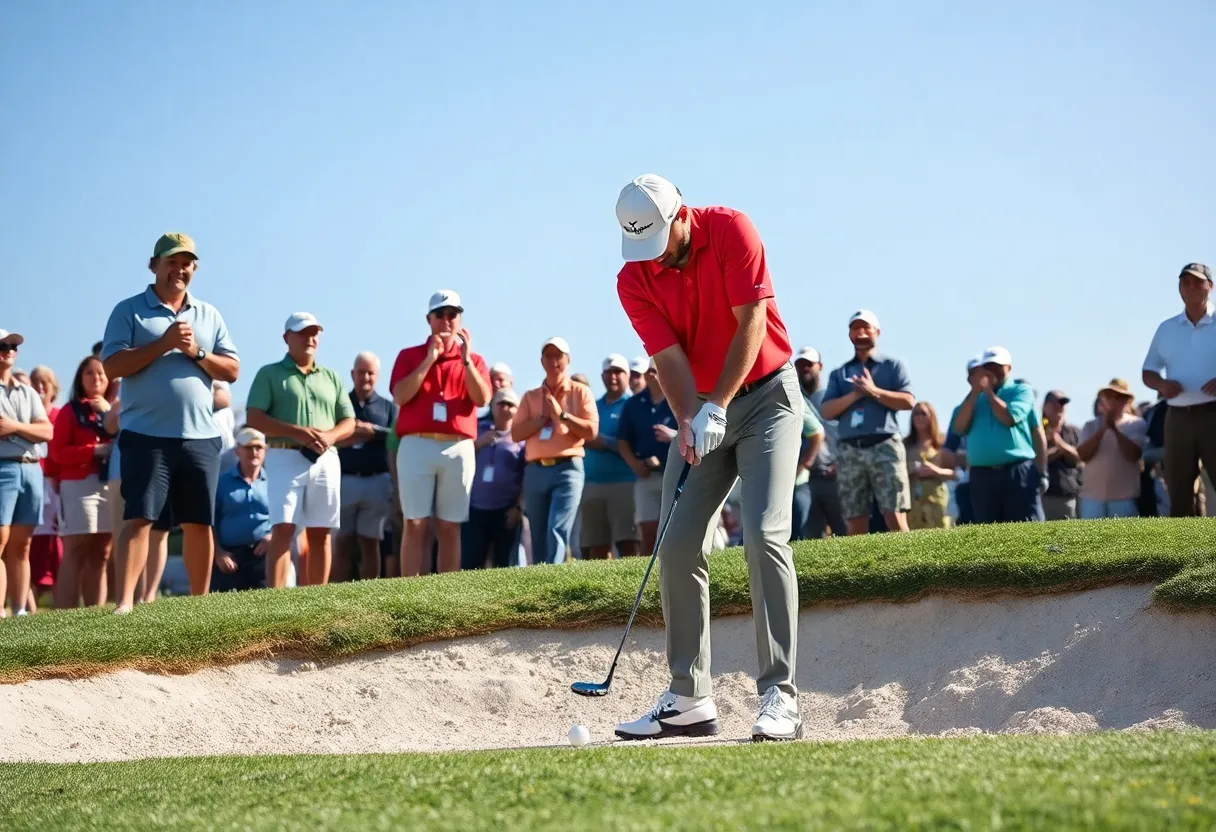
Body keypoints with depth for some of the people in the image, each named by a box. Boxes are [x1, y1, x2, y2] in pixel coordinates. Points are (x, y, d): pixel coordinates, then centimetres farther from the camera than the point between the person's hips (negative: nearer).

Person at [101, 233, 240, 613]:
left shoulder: (209, 315, 14)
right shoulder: (129, 311, 2)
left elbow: (232, 370, 9)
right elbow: (111, 366, -10)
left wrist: (196, 352, -9)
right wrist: (164, 343, -16)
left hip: (201, 437, 4)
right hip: (147, 435, -4)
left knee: (199, 523, 7)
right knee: (139, 518, -11)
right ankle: (125, 602, -15)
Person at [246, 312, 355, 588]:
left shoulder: (331, 377, 18)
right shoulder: (270, 374, 6)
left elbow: (348, 422, 15)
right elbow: (254, 418, -4)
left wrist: (330, 436, -8)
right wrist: (297, 432, -15)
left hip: (325, 460, 4)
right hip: (284, 457, -4)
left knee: (320, 532, 3)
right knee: (282, 528, -14)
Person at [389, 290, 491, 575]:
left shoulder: (473, 361, 15)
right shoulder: (410, 356, 12)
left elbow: (482, 399, -2)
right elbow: (400, 397, -5)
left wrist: (465, 359, -10)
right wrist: (430, 359, -8)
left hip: (459, 448, 1)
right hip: (417, 445, -1)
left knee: (450, 527, 2)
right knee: (415, 525, -6)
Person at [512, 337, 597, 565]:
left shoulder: (581, 392, 8)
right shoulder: (530, 396, 15)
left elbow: (591, 430, -3)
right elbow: (516, 434, 6)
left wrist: (562, 414, -9)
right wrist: (543, 417, -4)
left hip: (568, 469, -4)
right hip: (535, 470, 4)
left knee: (557, 530, -17)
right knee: (539, 536, 6)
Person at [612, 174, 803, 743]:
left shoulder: (731, 230, -15)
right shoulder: (633, 280, -6)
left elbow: (751, 324, -18)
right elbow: (669, 357, -12)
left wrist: (716, 407, -22)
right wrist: (688, 423, -29)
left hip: (764, 393, -4)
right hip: (700, 409, 4)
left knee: (763, 535, -19)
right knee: (678, 545, -3)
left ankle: (779, 697, -20)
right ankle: (688, 698, 4)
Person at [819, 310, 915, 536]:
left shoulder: (893, 365, 11)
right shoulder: (839, 373, 19)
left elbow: (908, 401, -2)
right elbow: (827, 411, 7)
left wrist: (874, 392, -9)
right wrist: (854, 395, -7)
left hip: (884, 446, -3)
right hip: (850, 449, 3)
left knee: (895, 517, -11)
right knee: (855, 523, 0)